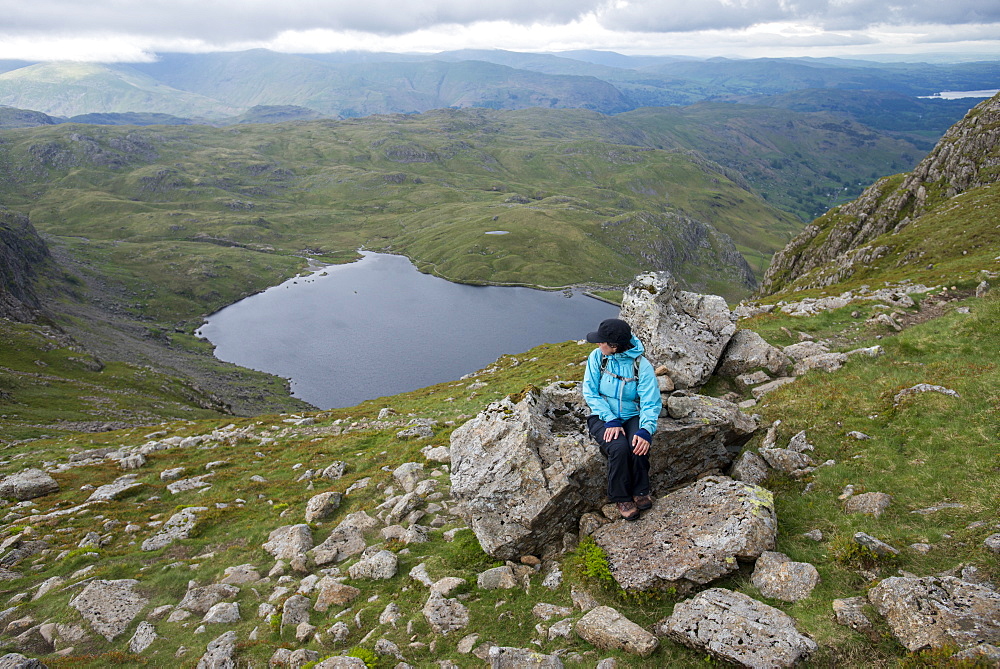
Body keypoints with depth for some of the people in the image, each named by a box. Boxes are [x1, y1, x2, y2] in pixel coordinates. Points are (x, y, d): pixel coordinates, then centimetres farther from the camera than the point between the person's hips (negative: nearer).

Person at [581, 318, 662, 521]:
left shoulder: (642, 366, -12)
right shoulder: (597, 357, -7)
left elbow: (650, 403, -14)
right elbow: (590, 392, -8)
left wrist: (646, 430, -33)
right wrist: (610, 420, -21)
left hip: (632, 416, 0)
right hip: (603, 417, 0)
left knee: (639, 446, -31)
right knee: (618, 447, -30)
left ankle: (640, 491, -3)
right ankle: (621, 498, -7)